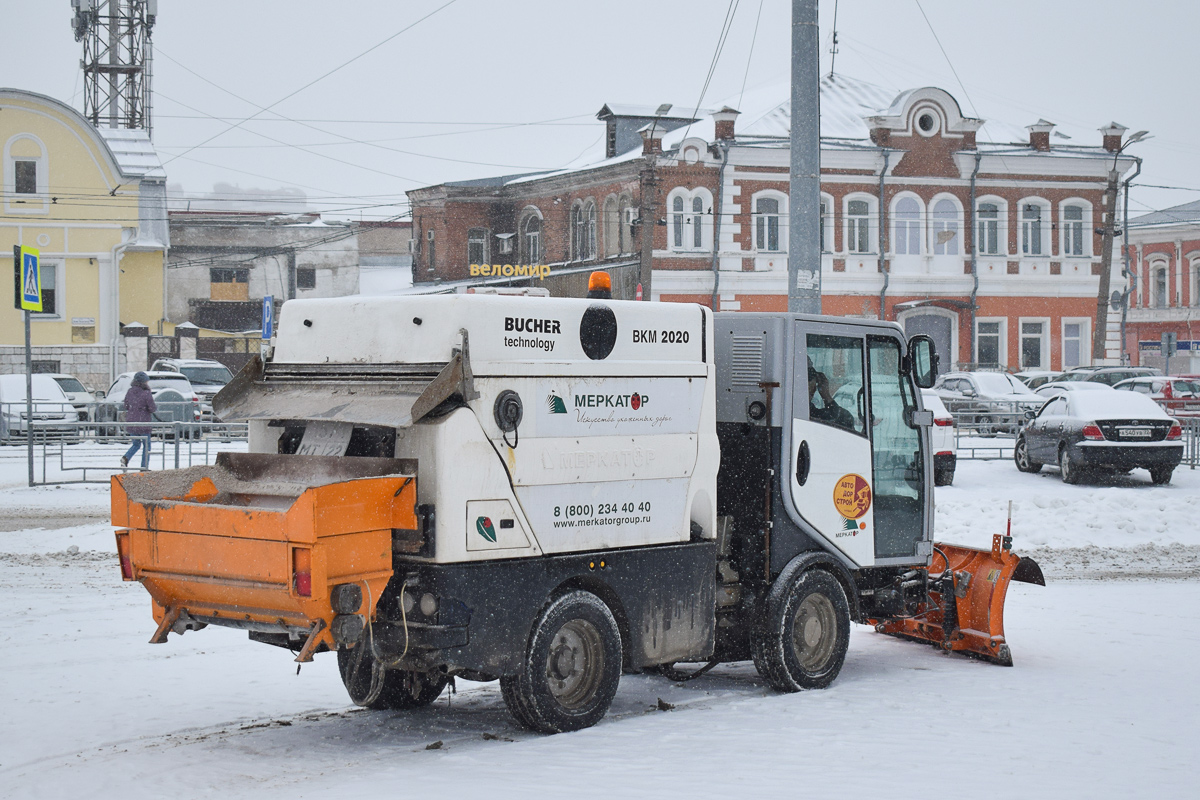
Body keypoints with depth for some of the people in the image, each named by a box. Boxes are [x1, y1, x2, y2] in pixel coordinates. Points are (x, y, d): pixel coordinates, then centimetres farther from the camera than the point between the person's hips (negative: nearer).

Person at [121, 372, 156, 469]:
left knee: (136, 444, 20)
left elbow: (126, 406, 10)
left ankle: (125, 458, -5)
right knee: (146, 446, 10)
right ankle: (144, 467, 8)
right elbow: (152, 409, -13)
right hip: (143, 424, -5)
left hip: (131, 423, 5)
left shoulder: (130, 392, 2)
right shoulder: (146, 394, -16)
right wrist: (156, 407, 9)